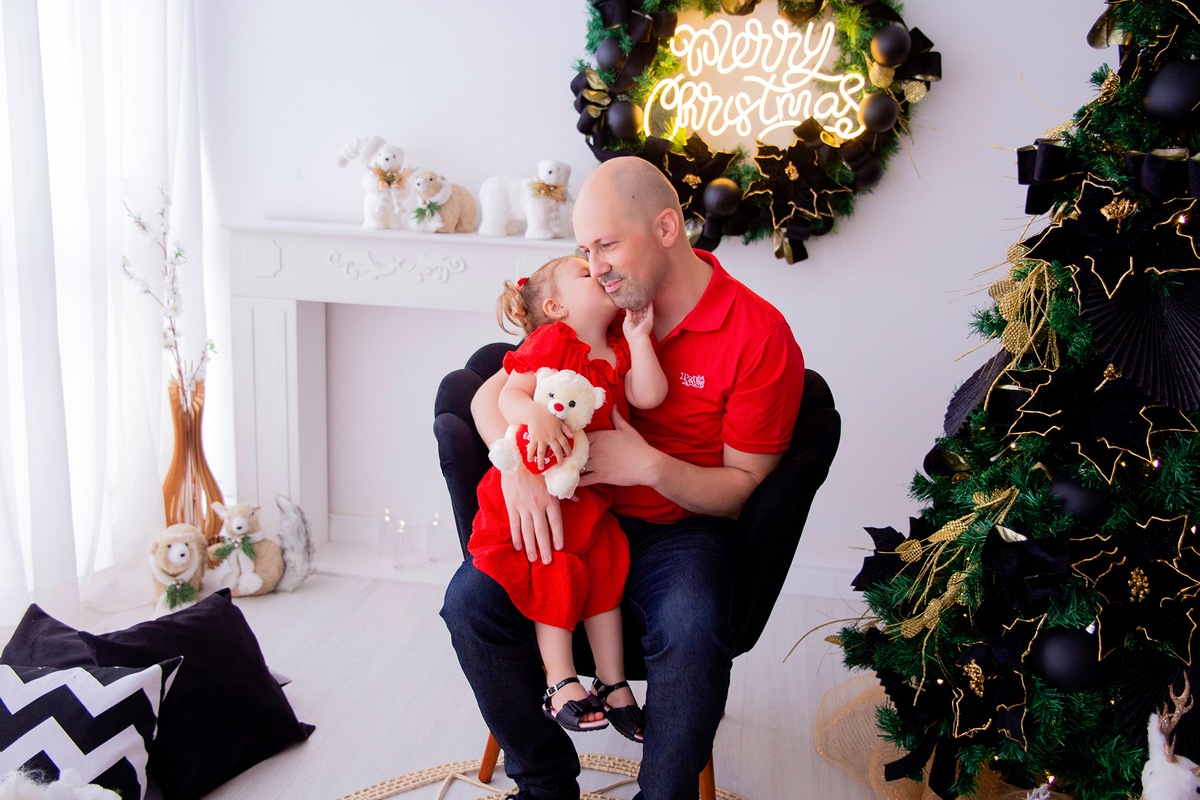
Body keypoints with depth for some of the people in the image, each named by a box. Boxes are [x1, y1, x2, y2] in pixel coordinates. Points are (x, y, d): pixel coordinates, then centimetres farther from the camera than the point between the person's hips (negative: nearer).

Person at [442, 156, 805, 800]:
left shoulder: (760, 336, -11)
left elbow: (744, 488, -6)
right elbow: (491, 393, 3)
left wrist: (650, 465, -24)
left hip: (679, 528, -4)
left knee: (692, 636, -35)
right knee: (470, 600, -19)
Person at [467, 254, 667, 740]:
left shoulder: (620, 349, 10)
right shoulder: (550, 342, -8)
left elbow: (648, 396, -5)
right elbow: (509, 394, -15)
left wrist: (638, 336, -6)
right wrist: (534, 416, -36)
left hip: (589, 489, 6)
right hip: (537, 484, -6)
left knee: (605, 572, 2)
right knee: (555, 576, -9)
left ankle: (612, 685, 15)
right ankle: (560, 683, 6)